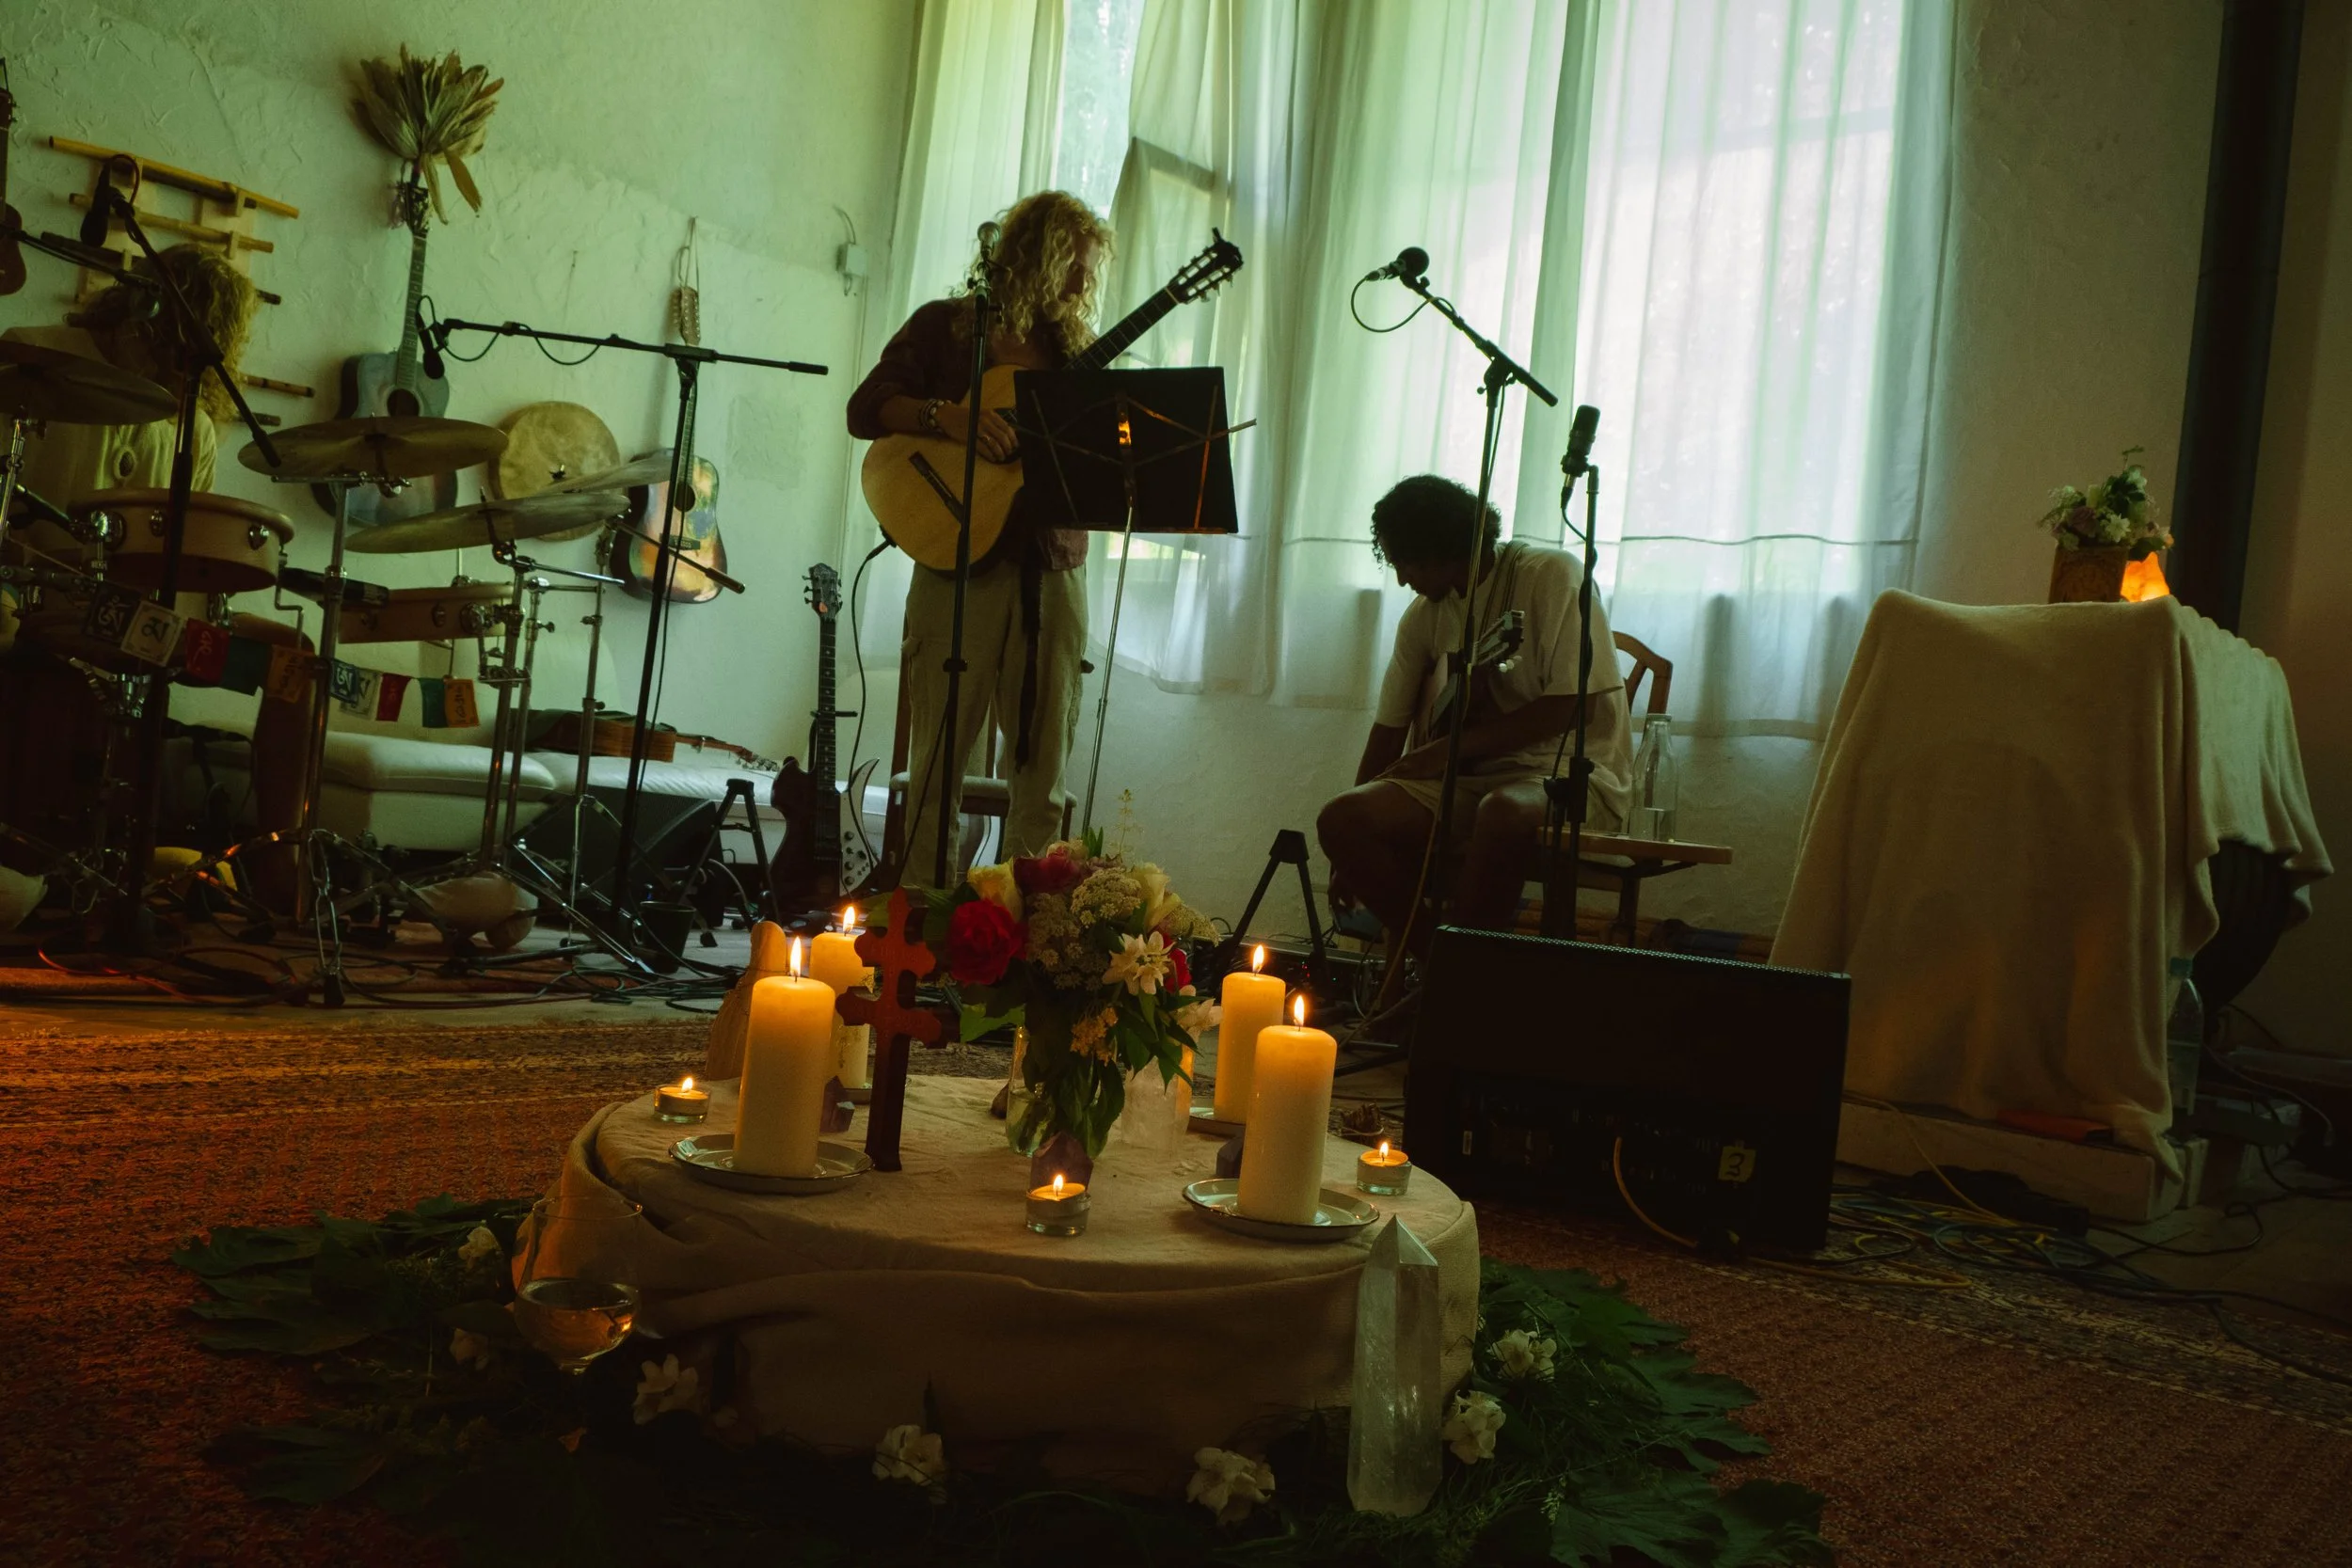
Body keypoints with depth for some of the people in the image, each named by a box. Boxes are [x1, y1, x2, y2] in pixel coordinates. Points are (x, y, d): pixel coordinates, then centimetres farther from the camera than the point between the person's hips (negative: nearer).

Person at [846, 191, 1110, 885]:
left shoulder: (1074, 347, 17)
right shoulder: (946, 326, 6)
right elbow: (865, 410, -1)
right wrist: (947, 416, -17)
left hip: (1055, 570, 4)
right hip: (963, 563, -4)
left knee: (1045, 772, 3)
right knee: (940, 763, -3)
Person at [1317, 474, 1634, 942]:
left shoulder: (1550, 575, -8)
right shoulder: (1425, 613, 10)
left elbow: (1573, 705, -15)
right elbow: (1390, 727, 12)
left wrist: (1454, 747, -14)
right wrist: (1352, 853, 10)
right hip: (1475, 779, 6)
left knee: (1504, 811, -41)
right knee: (1342, 818, -19)